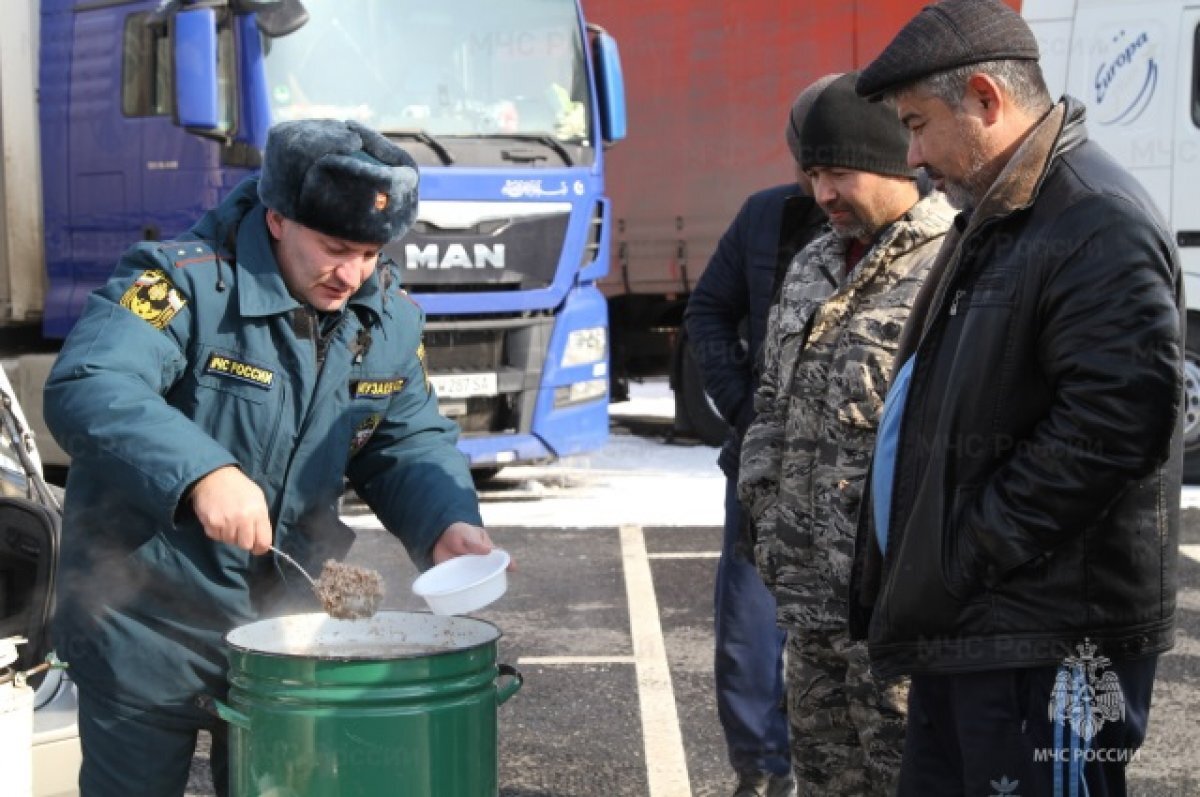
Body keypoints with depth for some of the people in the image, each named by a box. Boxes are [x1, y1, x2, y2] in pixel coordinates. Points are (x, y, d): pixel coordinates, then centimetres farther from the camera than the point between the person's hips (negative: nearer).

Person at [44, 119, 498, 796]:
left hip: (287, 617, 5)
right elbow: (85, 390, -33)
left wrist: (446, 525, -12)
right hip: (150, 622, -5)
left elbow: (408, 441, 9)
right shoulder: (184, 282, -20)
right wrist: (200, 472, -48)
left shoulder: (390, 314, 2)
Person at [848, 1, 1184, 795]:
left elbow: (1115, 422, -27)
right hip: (968, 624, 11)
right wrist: (928, 569, 14)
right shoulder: (996, 217, 17)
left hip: (1047, 639, -10)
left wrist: (970, 552, -19)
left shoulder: (1100, 225, -18)